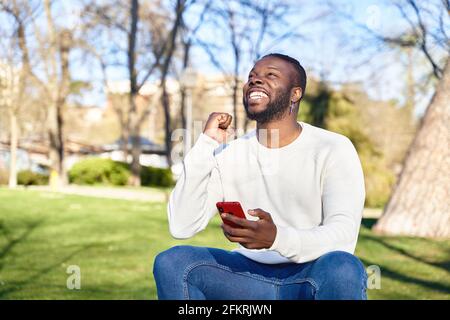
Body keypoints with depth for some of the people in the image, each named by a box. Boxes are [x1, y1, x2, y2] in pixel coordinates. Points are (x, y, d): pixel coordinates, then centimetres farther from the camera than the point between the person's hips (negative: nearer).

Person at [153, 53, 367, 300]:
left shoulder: (334, 149, -5)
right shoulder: (228, 152, 5)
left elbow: (343, 235, -18)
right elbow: (181, 227, -6)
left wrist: (277, 238, -36)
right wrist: (206, 144, -11)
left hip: (313, 274, -3)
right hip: (251, 274, 3)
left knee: (342, 268, -36)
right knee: (171, 262, -20)